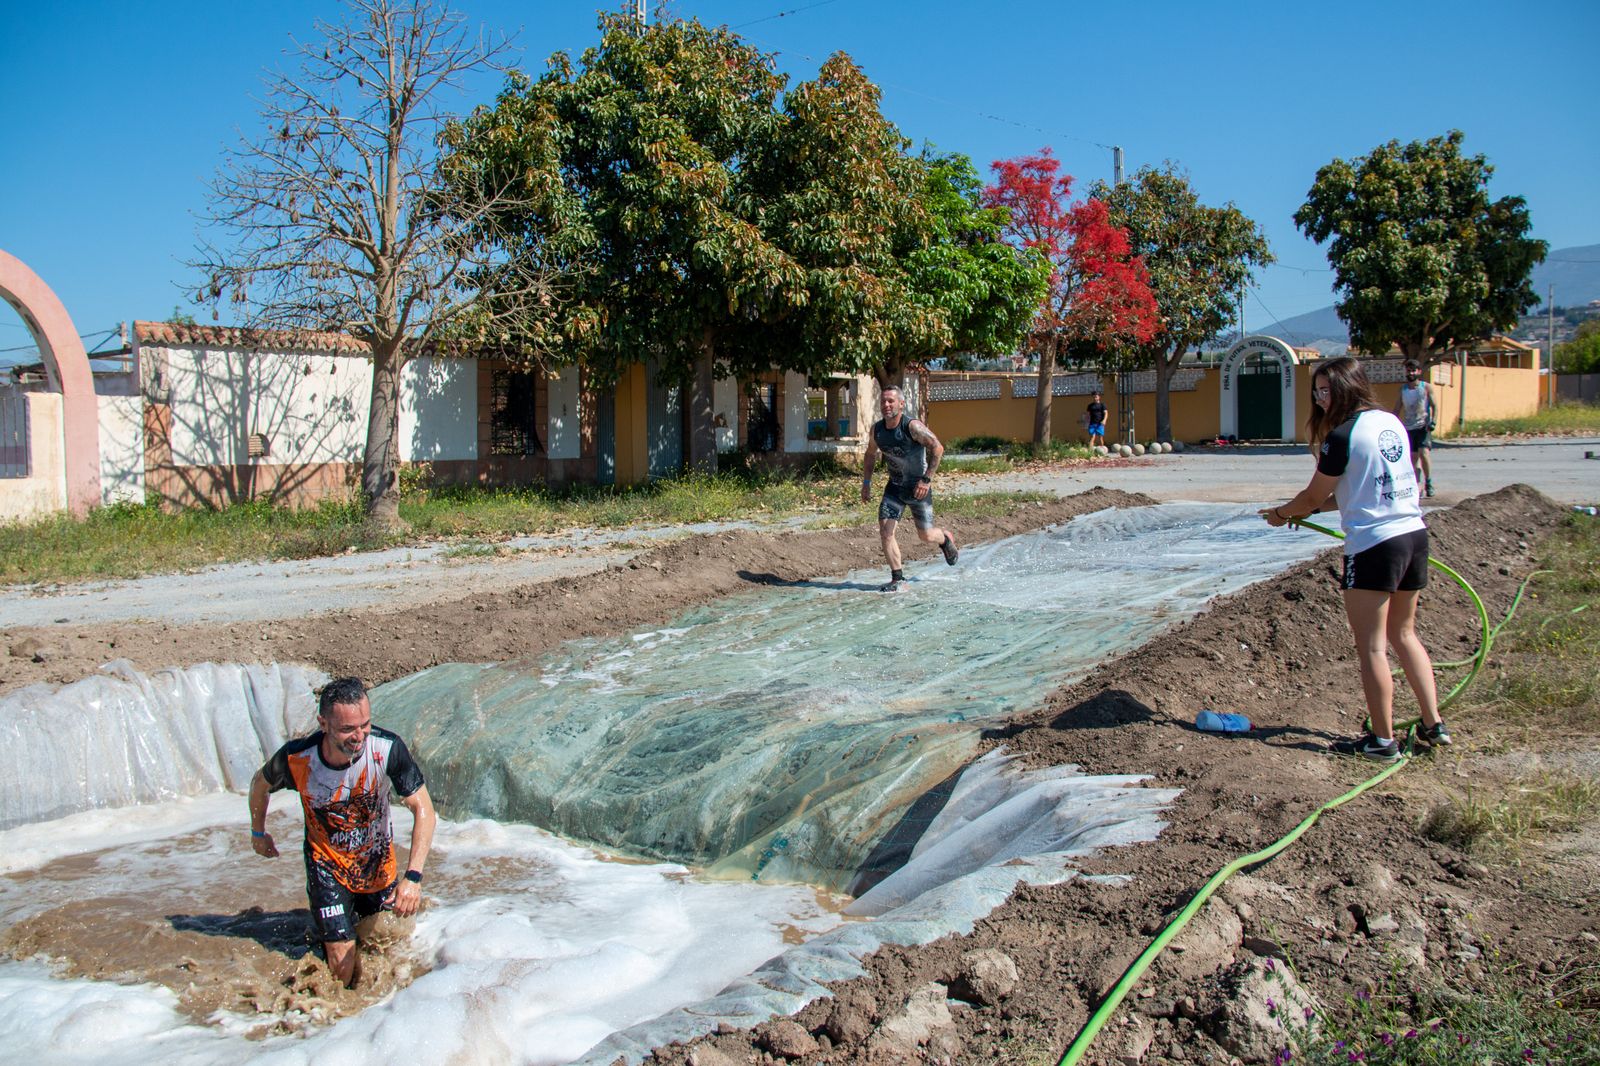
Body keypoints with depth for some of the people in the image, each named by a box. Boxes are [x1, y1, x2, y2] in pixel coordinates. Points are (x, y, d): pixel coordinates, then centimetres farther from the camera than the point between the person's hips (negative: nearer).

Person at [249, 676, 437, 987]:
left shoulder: (388, 749, -29)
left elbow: (423, 809, -25)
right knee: (342, 963, -7)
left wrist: (413, 876, -36)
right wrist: (258, 833, 15)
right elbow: (260, 783, -2)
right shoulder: (296, 759, -27)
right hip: (327, 863, -1)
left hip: (379, 860, 2)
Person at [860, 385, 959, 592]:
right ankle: (897, 578, 1)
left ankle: (945, 539, 40)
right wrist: (866, 482, 8)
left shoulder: (912, 426, -22)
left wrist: (926, 479, -27)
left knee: (926, 536, 4)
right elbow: (870, 454, 14)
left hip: (918, 487, -4)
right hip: (894, 487, 5)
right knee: (885, 532, -10)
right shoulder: (877, 429, -4)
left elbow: (938, 448, -24)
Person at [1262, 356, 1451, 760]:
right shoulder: (1392, 422, 11)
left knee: (1371, 647, 1)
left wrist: (1280, 513, 14)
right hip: (1414, 534, 8)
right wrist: (1309, 508, 19)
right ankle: (1434, 724, 23)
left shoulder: (1342, 435, -13)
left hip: (1373, 545, -8)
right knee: (1404, 634, 21)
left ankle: (1383, 739, 6)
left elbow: (1313, 496, -5)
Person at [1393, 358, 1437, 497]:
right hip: (1409, 428, 4)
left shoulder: (1426, 387, 1)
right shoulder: (1403, 389, 10)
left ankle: (1428, 482, -5)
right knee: (1413, 457, 3)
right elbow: (1397, 410, 15)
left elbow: (1434, 407, -2)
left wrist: (1433, 422, -16)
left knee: (1424, 452, -20)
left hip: (1423, 427, -3)